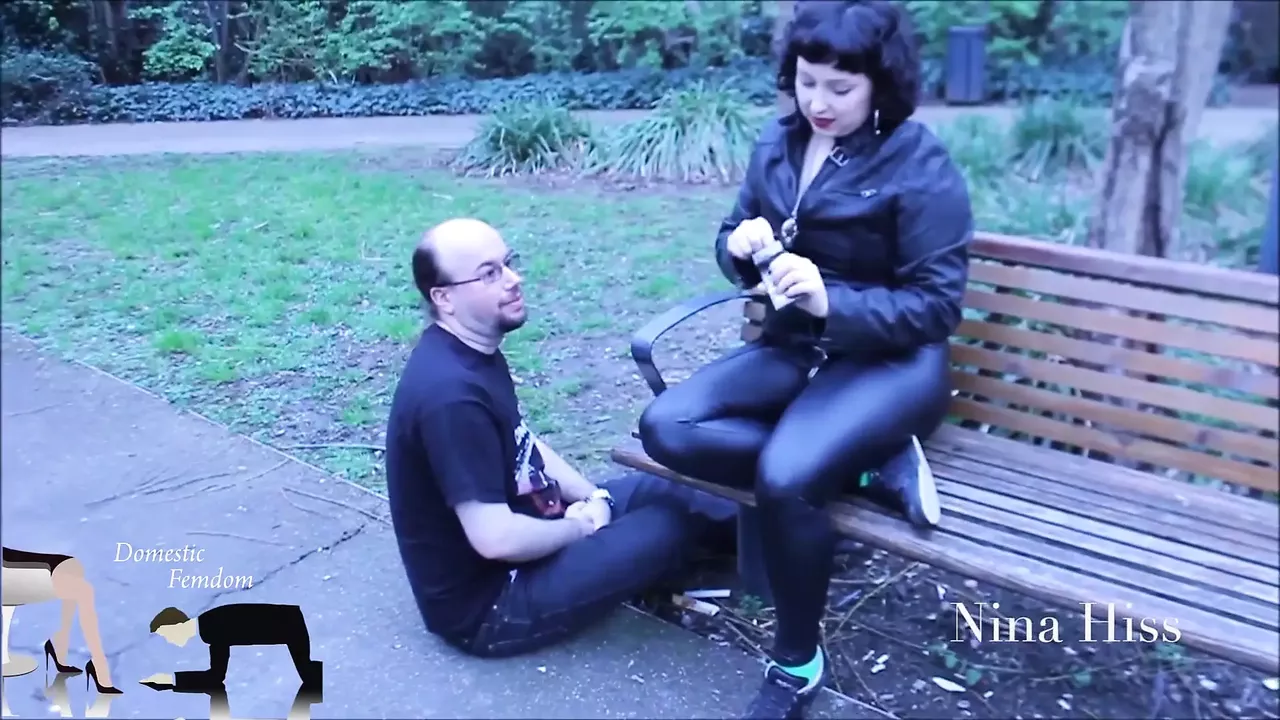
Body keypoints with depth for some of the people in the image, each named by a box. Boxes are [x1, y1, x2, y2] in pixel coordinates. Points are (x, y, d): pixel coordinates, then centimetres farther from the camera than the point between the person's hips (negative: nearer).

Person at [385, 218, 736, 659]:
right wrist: (580, 528, -13)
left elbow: (523, 443, 13)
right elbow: (496, 539, -31)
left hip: (518, 535, 9)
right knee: (669, 524, -10)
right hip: (485, 602, -9)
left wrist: (593, 498, 0)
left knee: (653, 489, 8)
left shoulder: (474, 350, 0)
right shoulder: (451, 395, -31)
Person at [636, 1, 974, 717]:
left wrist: (831, 301, -28)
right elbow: (733, 240, 12)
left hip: (891, 360, -6)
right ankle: (869, 467, -13)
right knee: (666, 427, -18)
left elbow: (937, 306, -14)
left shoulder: (921, 164, -12)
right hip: (793, 347, 6)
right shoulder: (780, 141, 4)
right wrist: (742, 246, -14)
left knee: (786, 478, -33)